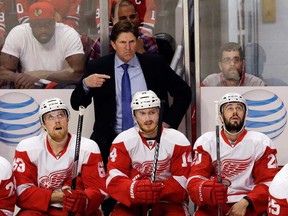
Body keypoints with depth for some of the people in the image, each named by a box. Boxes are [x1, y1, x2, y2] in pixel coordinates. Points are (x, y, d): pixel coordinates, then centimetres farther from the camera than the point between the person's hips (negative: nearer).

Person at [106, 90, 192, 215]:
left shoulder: (178, 141, -4)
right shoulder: (123, 141, -2)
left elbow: (183, 181, -8)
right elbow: (114, 180, -11)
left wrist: (159, 190, -27)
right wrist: (134, 189, -33)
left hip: (168, 201, 0)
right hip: (133, 203, 1)